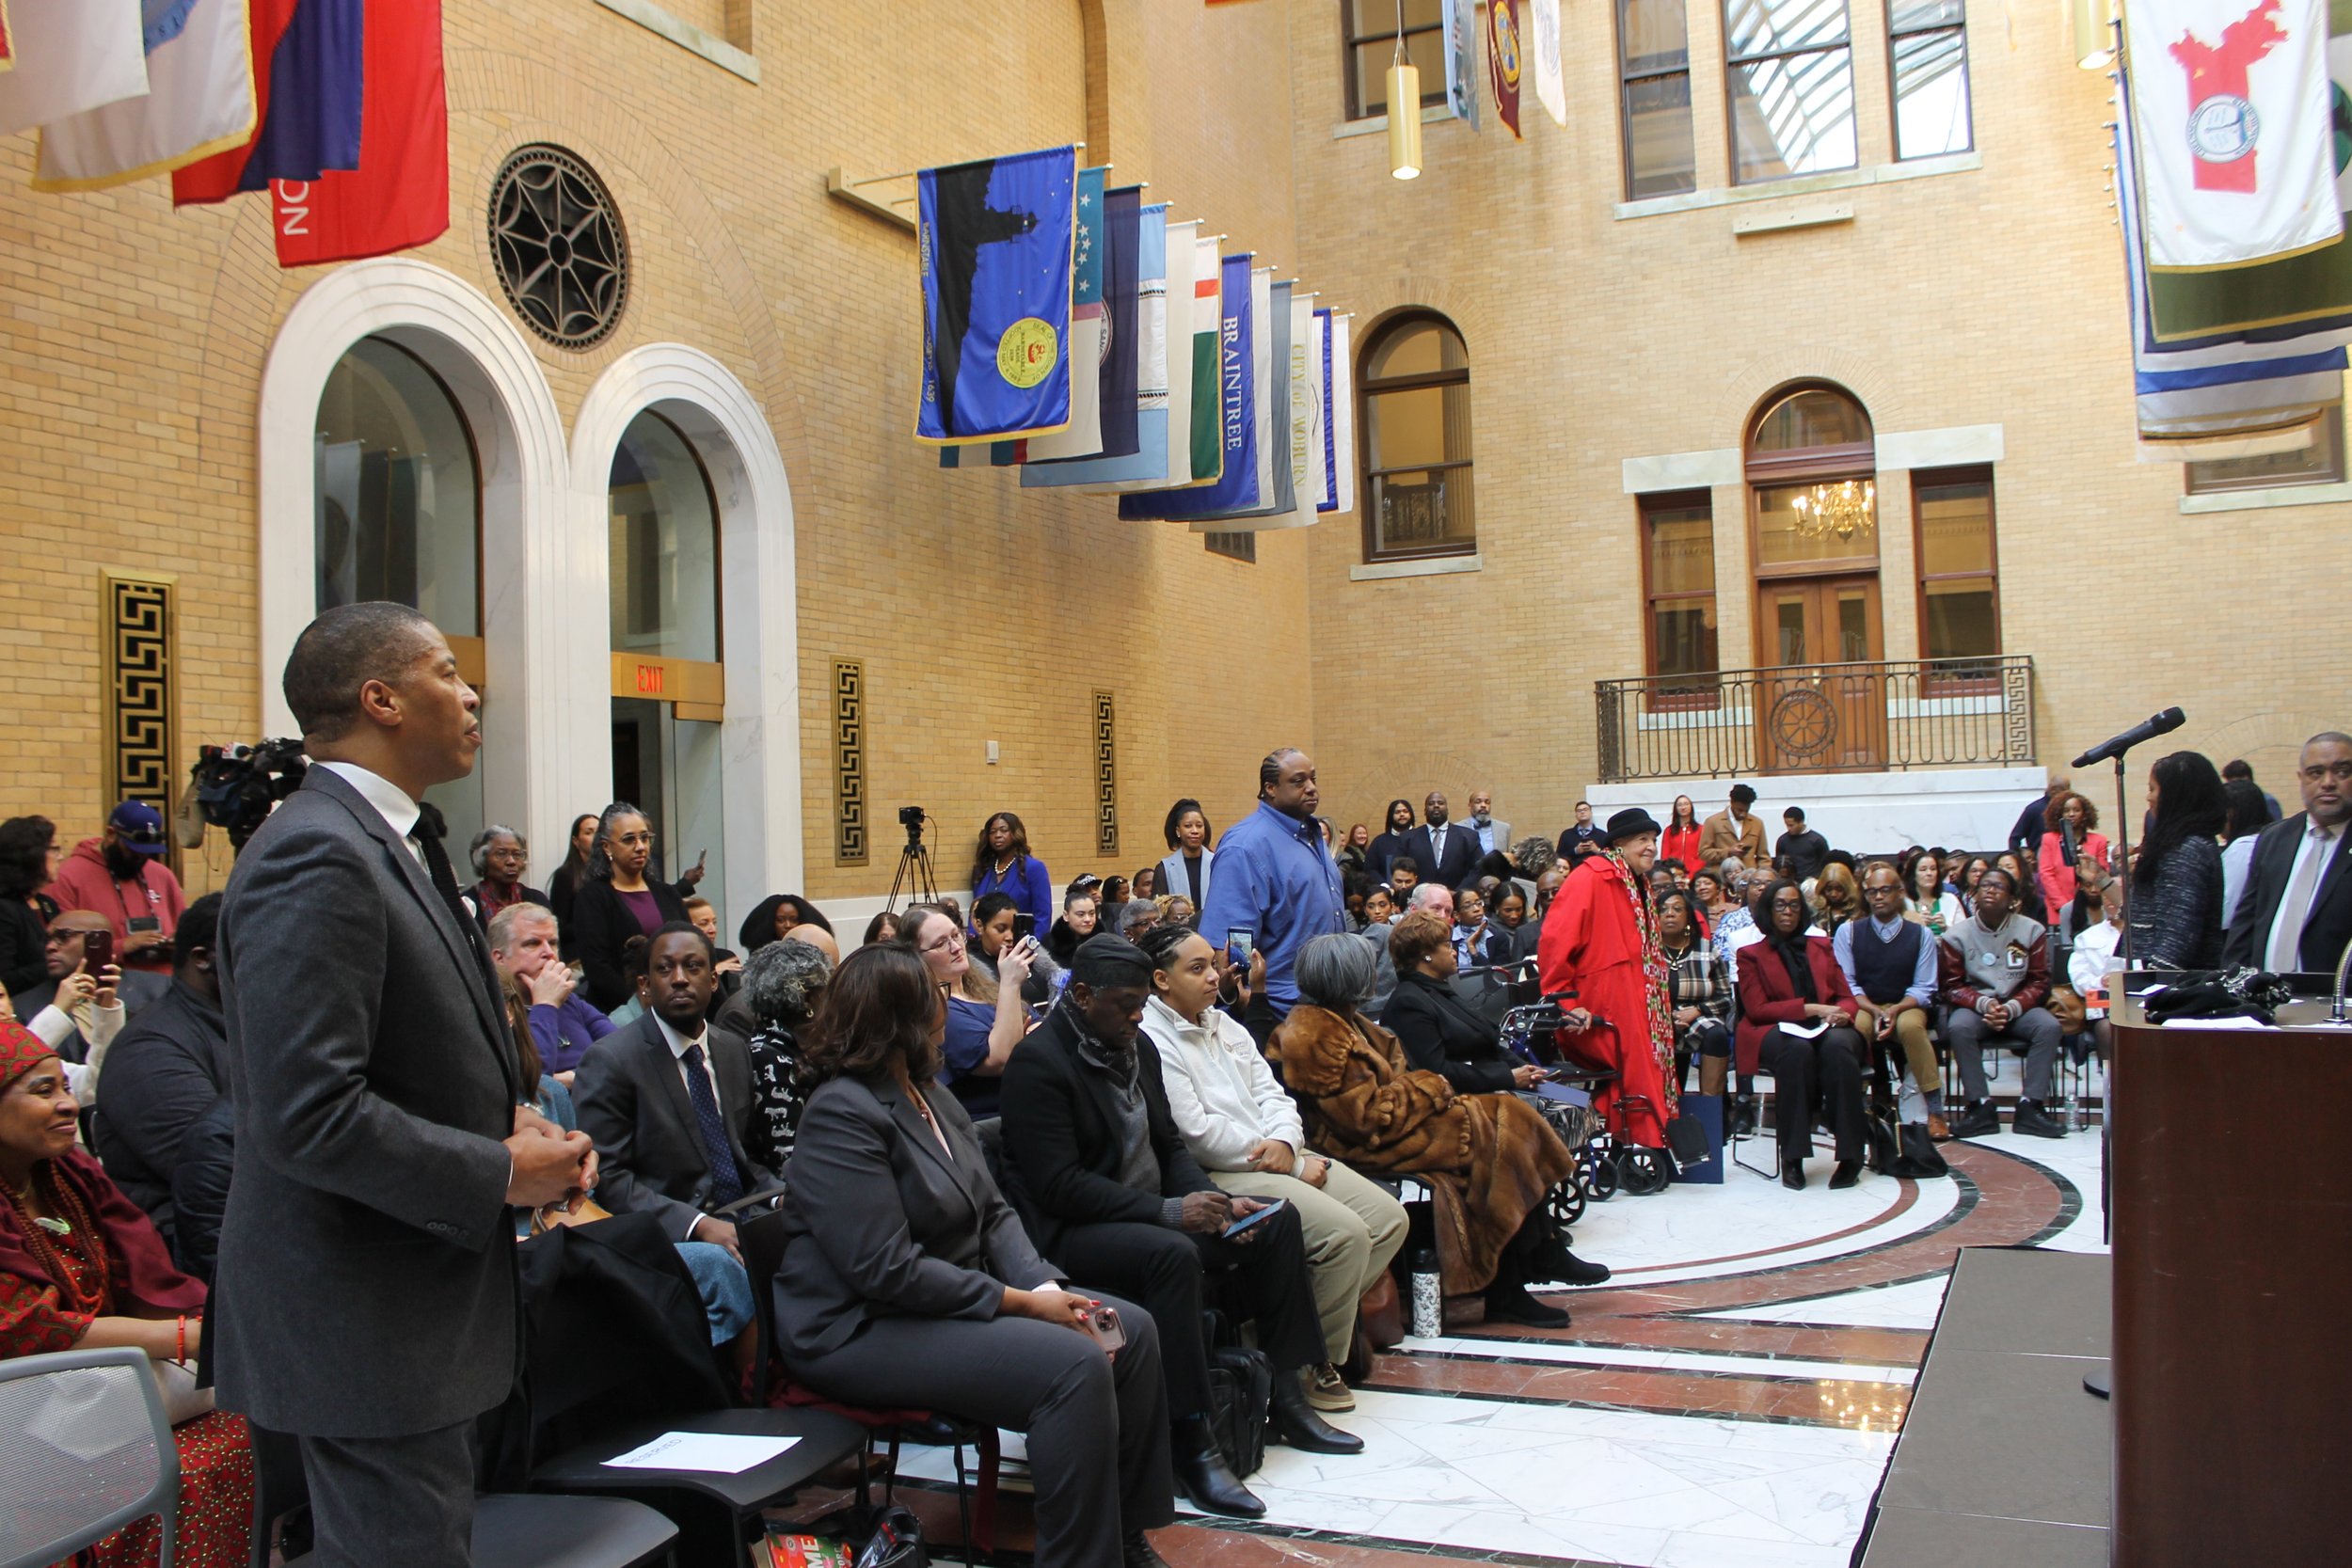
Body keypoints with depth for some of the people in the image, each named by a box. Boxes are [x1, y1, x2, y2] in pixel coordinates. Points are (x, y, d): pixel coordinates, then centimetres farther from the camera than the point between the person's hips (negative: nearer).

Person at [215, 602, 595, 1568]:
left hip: (419, 1297, 10)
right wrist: (498, 1172, -17)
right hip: (364, 1323, -10)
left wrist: (506, 1119, 4)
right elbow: (307, 1115, -28)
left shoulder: (391, 841, 12)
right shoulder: (315, 856, -21)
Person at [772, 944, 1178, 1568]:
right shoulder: (842, 1115, -19)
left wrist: (1046, 1284, -9)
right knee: (1074, 1366, -26)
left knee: (1134, 1330, 0)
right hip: (861, 1330, -10)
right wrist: (1021, 1302, -20)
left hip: (954, 1297, 10)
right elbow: (888, 1270, -24)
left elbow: (993, 1212, 10)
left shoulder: (933, 1099, 11)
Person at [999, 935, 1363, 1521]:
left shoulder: (1138, 1047, 10)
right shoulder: (1037, 1064, -17)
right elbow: (1058, 1186, -23)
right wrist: (1168, 1210, -25)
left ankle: (1287, 1398, 8)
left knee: (1279, 1220, 2)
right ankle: (1191, 1444, -28)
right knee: (1172, 1253, -37)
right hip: (1071, 1228, -9)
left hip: (1149, 1207, 9)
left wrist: (1217, 1202, -3)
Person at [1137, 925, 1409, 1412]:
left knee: (1389, 1218, -2)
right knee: (1346, 1232, -23)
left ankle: (1324, 1321, 7)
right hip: (1221, 1176, -9)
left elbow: (1270, 1092, 15)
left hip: (1276, 1155, 9)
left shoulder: (1222, 1023, 17)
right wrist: (1294, 1168, -12)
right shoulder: (1151, 1041, -12)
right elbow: (1199, 1135, -18)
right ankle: (1316, 1360, -4)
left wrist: (1285, 1141, -9)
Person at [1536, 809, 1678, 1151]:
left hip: (1635, 1006, 9)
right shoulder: (1592, 877, -13)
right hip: (1601, 1013, -9)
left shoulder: (1638, 884, 17)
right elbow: (1554, 940, -21)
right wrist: (1564, 1004, -23)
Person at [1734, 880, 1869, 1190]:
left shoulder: (1821, 946, 24)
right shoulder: (1752, 954, 13)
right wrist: (1811, 1009, -11)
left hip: (1826, 1029, 3)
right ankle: (1792, 1157, -35)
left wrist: (1841, 1012, -7)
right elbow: (1757, 1008, 0)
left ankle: (1850, 1154, -34)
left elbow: (1847, 998, 19)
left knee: (1838, 1046, -36)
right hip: (1777, 1032, -2)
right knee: (1797, 1049, -39)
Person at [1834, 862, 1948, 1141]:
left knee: (1911, 1026, -35)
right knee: (1856, 1026, -36)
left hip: (1905, 1007, 0)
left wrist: (1895, 1010, -18)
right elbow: (1845, 983, -2)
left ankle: (1934, 1110, -27)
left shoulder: (1920, 934, 4)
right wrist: (1875, 1011, -18)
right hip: (1863, 1007, 0)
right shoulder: (1848, 932, 4)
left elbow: (1924, 989, 0)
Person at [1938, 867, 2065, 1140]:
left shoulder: (2031, 931, 2)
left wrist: (2011, 1008, -17)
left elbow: (2039, 982, 1)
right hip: (1973, 1005, -1)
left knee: (2049, 1026, -28)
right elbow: (1951, 986, 0)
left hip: (2018, 1006, 1)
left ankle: (2030, 1107, -23)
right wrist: (1984, 1004, -19)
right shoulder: (1957, 935, 0)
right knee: (1959, 1028, -33)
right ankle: (1981, 1107, -27)